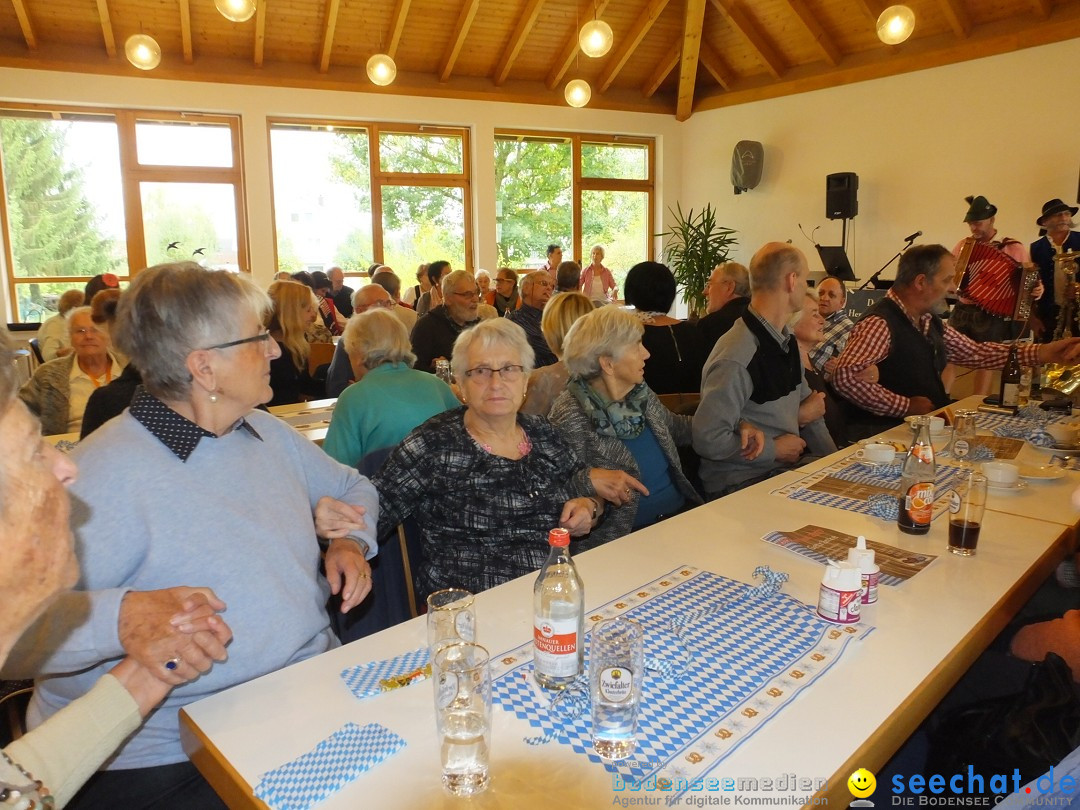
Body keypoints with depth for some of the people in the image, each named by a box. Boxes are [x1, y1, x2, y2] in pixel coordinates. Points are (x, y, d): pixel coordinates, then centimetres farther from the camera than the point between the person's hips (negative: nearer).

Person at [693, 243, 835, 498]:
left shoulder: (787, 339, 9)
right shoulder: (736, 359, -23)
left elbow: (806, 404, 20)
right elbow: (708, 440, -25)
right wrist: (775, 450, -13)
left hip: (788, 464, 9)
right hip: (741, 483, -9)